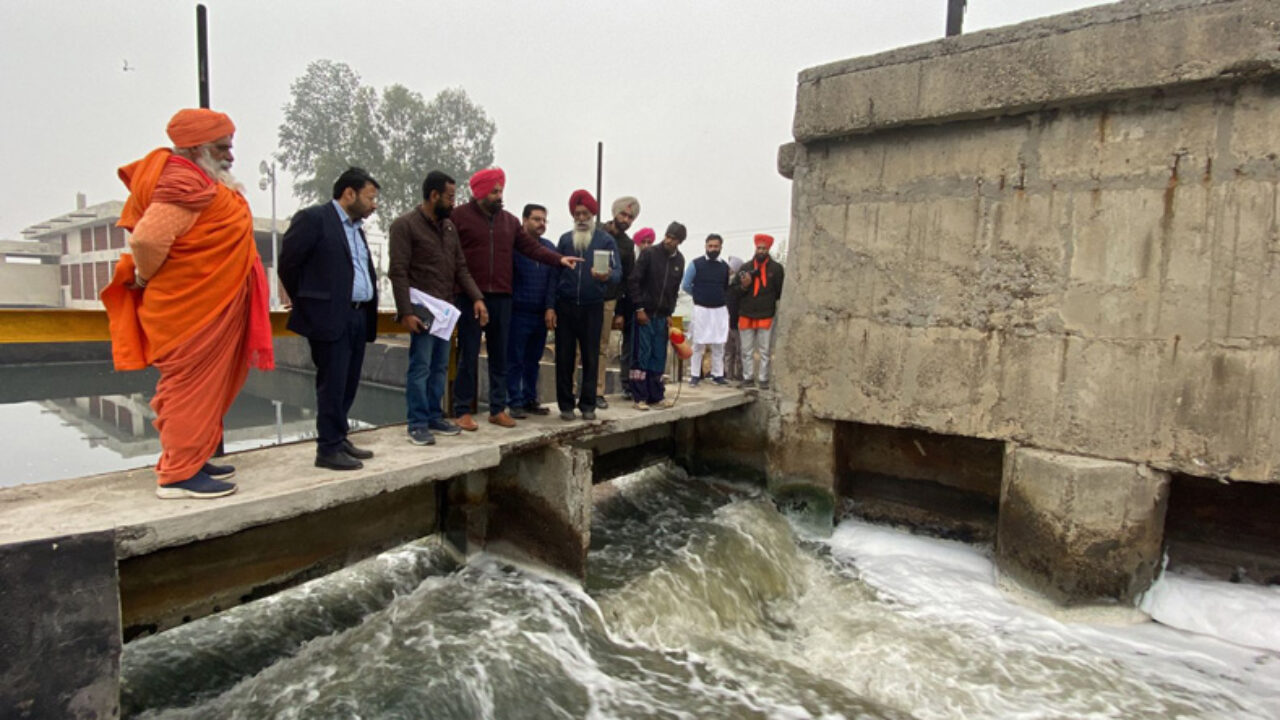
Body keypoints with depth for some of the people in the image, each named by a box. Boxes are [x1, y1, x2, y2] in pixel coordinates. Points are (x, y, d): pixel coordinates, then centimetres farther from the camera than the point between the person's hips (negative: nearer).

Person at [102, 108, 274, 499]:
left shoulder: (198, 182, 14)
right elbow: (146, 238, -27)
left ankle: (188, 459, 27)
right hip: (193, 310, -10)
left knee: (204, 389, 16)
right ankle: (178, 475, 4)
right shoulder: (185, 185, -17)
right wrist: (145, 278, -10)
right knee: (192, 388, -4)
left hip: (211, 308, 10)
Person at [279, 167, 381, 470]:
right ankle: (328, 449, 5)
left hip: (359, 317, 8)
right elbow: (288, 262, -7)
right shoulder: (313, 218, -7)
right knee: (332, 385, -4)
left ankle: (339, 439, 23)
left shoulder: (356, 227, 18)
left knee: (348, 385, 12)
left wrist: (369, 310, 11)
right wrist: (307, 303, 2)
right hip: (330, 317, -8)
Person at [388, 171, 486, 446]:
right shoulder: (405, 225, -6)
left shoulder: (449, 226, 14)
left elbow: (460, 268, 14)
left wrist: (477, 298, 0)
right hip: (422, 310, -7)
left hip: (445, 310, 7)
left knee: (440, 367, 11)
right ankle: (418, 424, 3)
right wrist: (406, 312, -18)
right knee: (420, 367, -4)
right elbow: (398, 272, -11)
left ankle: (435, 417, 20)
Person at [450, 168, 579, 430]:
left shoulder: (509, 221, 14)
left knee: (499, 355, 10)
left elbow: (531, 247, 9)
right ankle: (463, 410, 11)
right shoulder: (459, 216, -1)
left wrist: (559, 259, -4)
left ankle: (498, 408, 20)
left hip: (501, 298, 5)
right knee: (468, 355, 1)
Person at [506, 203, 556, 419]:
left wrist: (550, 308, -1)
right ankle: (515, 402, 8)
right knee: (515, 360, 1)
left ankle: (530, 399, 21)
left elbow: (552, 280, 8)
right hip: (518, 312, -5)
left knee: (533, 360, 12)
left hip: (541, 314, 5)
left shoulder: (549, 247, 12)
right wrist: (507, 308, -10)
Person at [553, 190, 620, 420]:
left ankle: (588, 404, 12)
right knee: (564, 357, 3)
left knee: (590, 358, 3)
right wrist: (552, 306, 0)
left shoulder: (606, 240, 2)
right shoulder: (565, 240, 8)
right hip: (565, 307, 2)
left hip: (592, 308, -1)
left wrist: (607, 276, -31)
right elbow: (555, 272, 7)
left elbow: (618, 271, -7)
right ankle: (565, 404, 12)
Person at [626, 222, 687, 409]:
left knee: (659, 357, 7)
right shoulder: (649, 254, -8)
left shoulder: (679, 260, 8)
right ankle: (640, 397, 2)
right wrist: (639, 308, -12)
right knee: (641, 356, -3)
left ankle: (656, 395, 16)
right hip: (644, 314, -5)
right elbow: (633, 281, -9)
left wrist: (669, 312, 9)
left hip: (662, 316, 5)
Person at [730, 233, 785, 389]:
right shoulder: (746, 268, 9)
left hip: (766, 315, -2)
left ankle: (763, 379, 9)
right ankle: (748, 377, 16)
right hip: (746, 314, 3)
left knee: (764, 350, 2)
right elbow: (735, 291, 10)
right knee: (747, 350, 7)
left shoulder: (776, 268, 2)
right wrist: (743, 286, -9)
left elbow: (781, 291, 4)